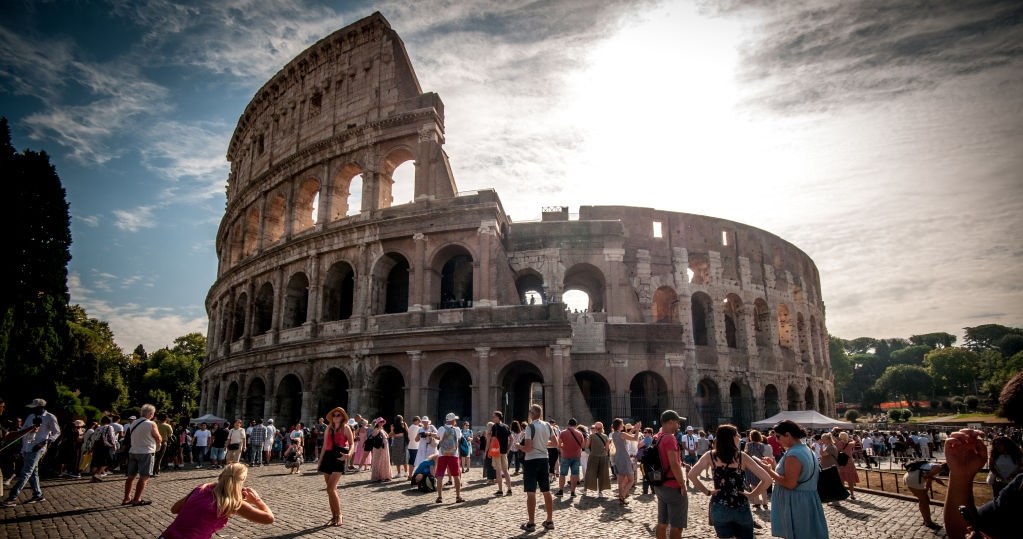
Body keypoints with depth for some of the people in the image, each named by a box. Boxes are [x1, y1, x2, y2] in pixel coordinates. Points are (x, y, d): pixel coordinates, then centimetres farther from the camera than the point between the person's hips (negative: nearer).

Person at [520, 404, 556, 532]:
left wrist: (519, 447, -1)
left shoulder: (530, 427, -15)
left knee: (531, 493, 0)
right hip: (544, 460, 6)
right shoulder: (547, 426, 3)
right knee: (546, 492, 13)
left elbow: (528, 448, -20)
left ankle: (531, 523, 4)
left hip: (531, 461, -6)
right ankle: (549, 521, 20)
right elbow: (555, 443, 11)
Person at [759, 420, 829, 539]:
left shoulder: (793, 455, -22)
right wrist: (774, 466, 13)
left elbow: (790, 484, -24)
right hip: (806, 501, 10)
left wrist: (769, 470, -17)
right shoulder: (805, 449, 10)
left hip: (796, 504, -10)